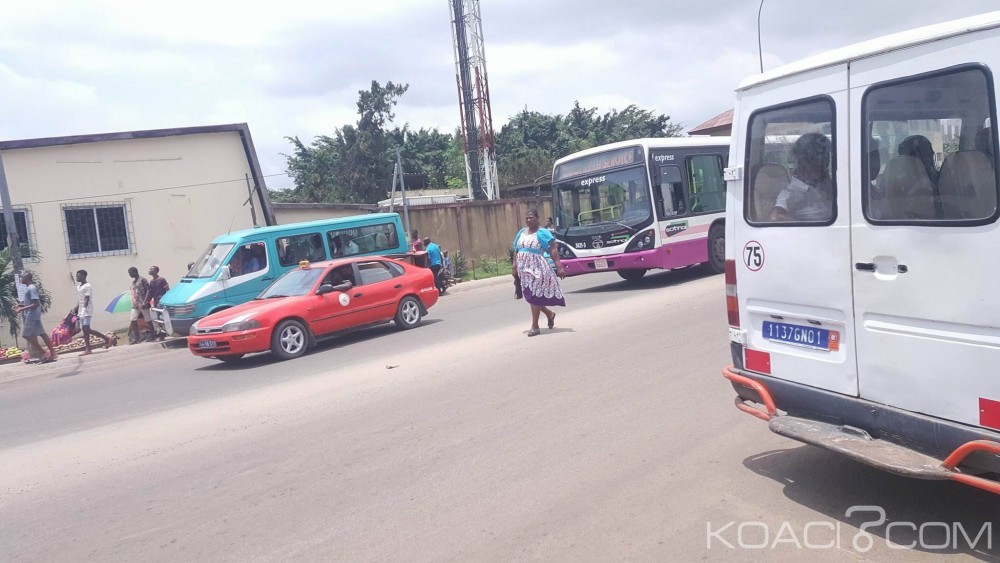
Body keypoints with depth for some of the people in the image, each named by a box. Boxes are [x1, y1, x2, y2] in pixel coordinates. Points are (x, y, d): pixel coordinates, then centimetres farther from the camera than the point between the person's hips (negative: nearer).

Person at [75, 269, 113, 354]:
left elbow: (87, 299, -18)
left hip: (87, 311, -9)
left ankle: (106, 338, -3)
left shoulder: (87, 286, -10)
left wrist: (84, 309, -26)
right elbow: (79, 301, 20)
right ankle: (87, 349, 5)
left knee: (87, 329, -13)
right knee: (85, 330, 5)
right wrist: (76, 310, 14)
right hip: (81, 312, 9)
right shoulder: (78, 287, 17)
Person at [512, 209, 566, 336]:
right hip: (524, 270, 7)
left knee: (534, 297, -5)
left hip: (537, 269, -7)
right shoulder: (521, 233, 13)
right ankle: (549, 313, 32)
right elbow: (516, 251, 17)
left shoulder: (542, 233, -7)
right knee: (529, 296, 10)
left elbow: (553, 251, -13)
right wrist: (515, 268, 12)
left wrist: (559, 267, -21)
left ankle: (535, 326, 4)